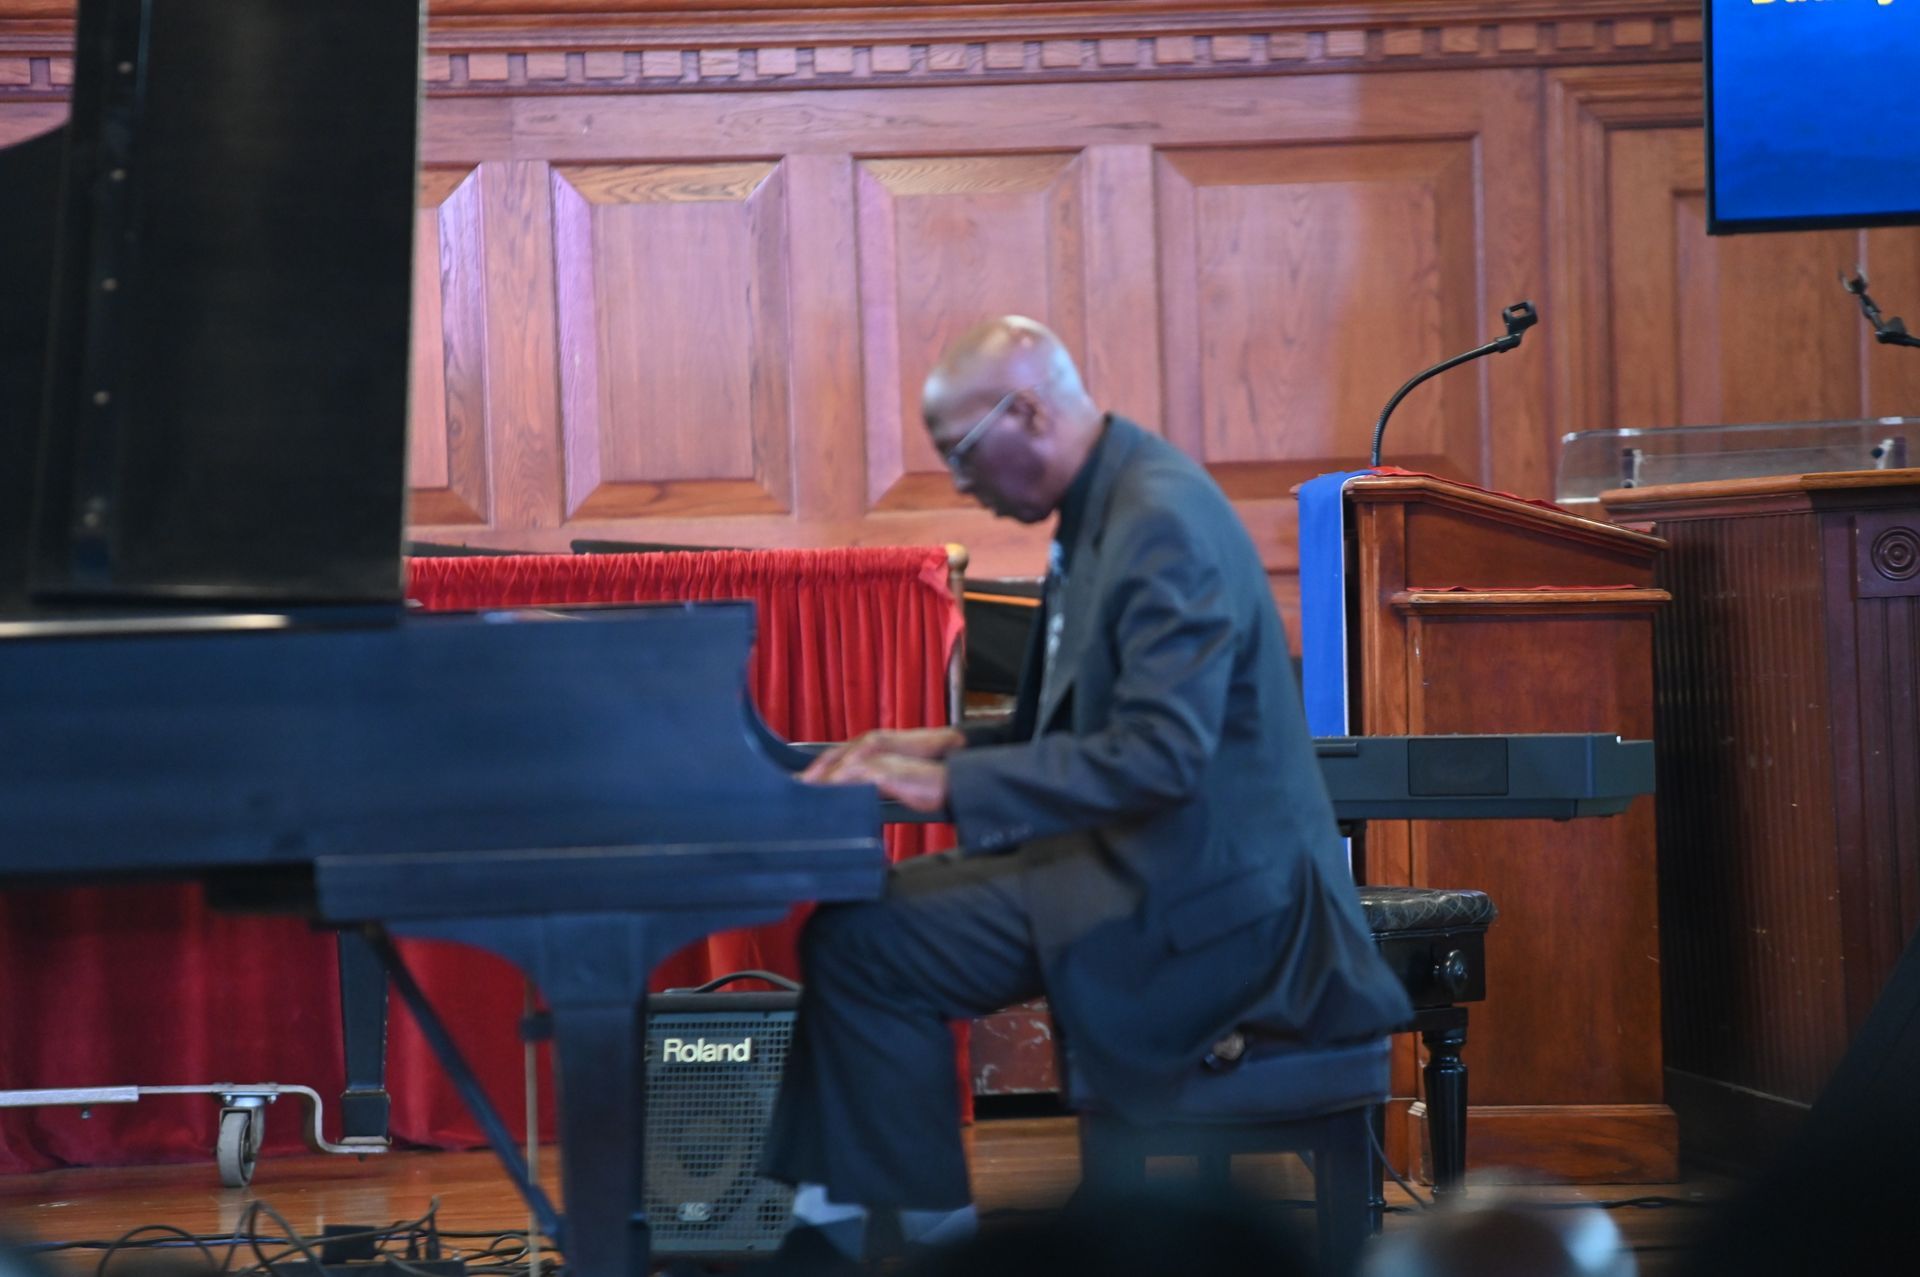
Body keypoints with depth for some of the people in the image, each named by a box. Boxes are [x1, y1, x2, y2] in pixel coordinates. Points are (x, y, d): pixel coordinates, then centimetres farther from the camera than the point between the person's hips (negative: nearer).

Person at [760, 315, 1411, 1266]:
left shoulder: (1164, 523, -20)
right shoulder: (1105, 507, 12)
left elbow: (1161, 754, -28)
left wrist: (951, 786, -26)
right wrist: (949, 749, 7)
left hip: (1197, 893, -11)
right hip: (1149, 857, 11)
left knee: (858, 945, -16)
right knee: (856, 918, 13)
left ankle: (934, 1230, -3)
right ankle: (829, 1228, 16)